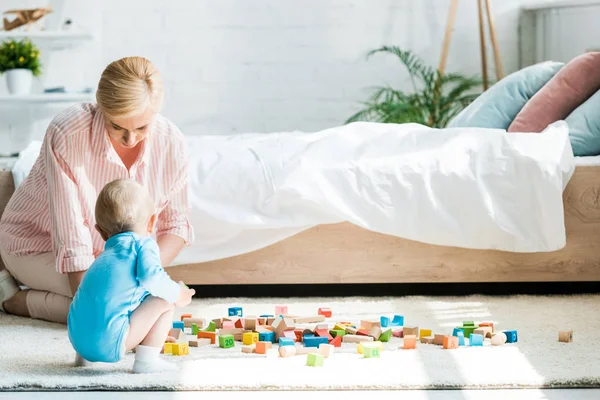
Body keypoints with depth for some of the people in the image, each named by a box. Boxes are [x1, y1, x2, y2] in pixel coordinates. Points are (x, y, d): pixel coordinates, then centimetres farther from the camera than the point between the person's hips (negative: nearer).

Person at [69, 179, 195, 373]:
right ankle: (146, 360, -1)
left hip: (77, 337, 8)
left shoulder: (105, 255, 27)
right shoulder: (143, 245, 5)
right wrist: (177, 294, 3)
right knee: (165, 303, 4)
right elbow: (150, 276, -14)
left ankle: (83, 356, 24)